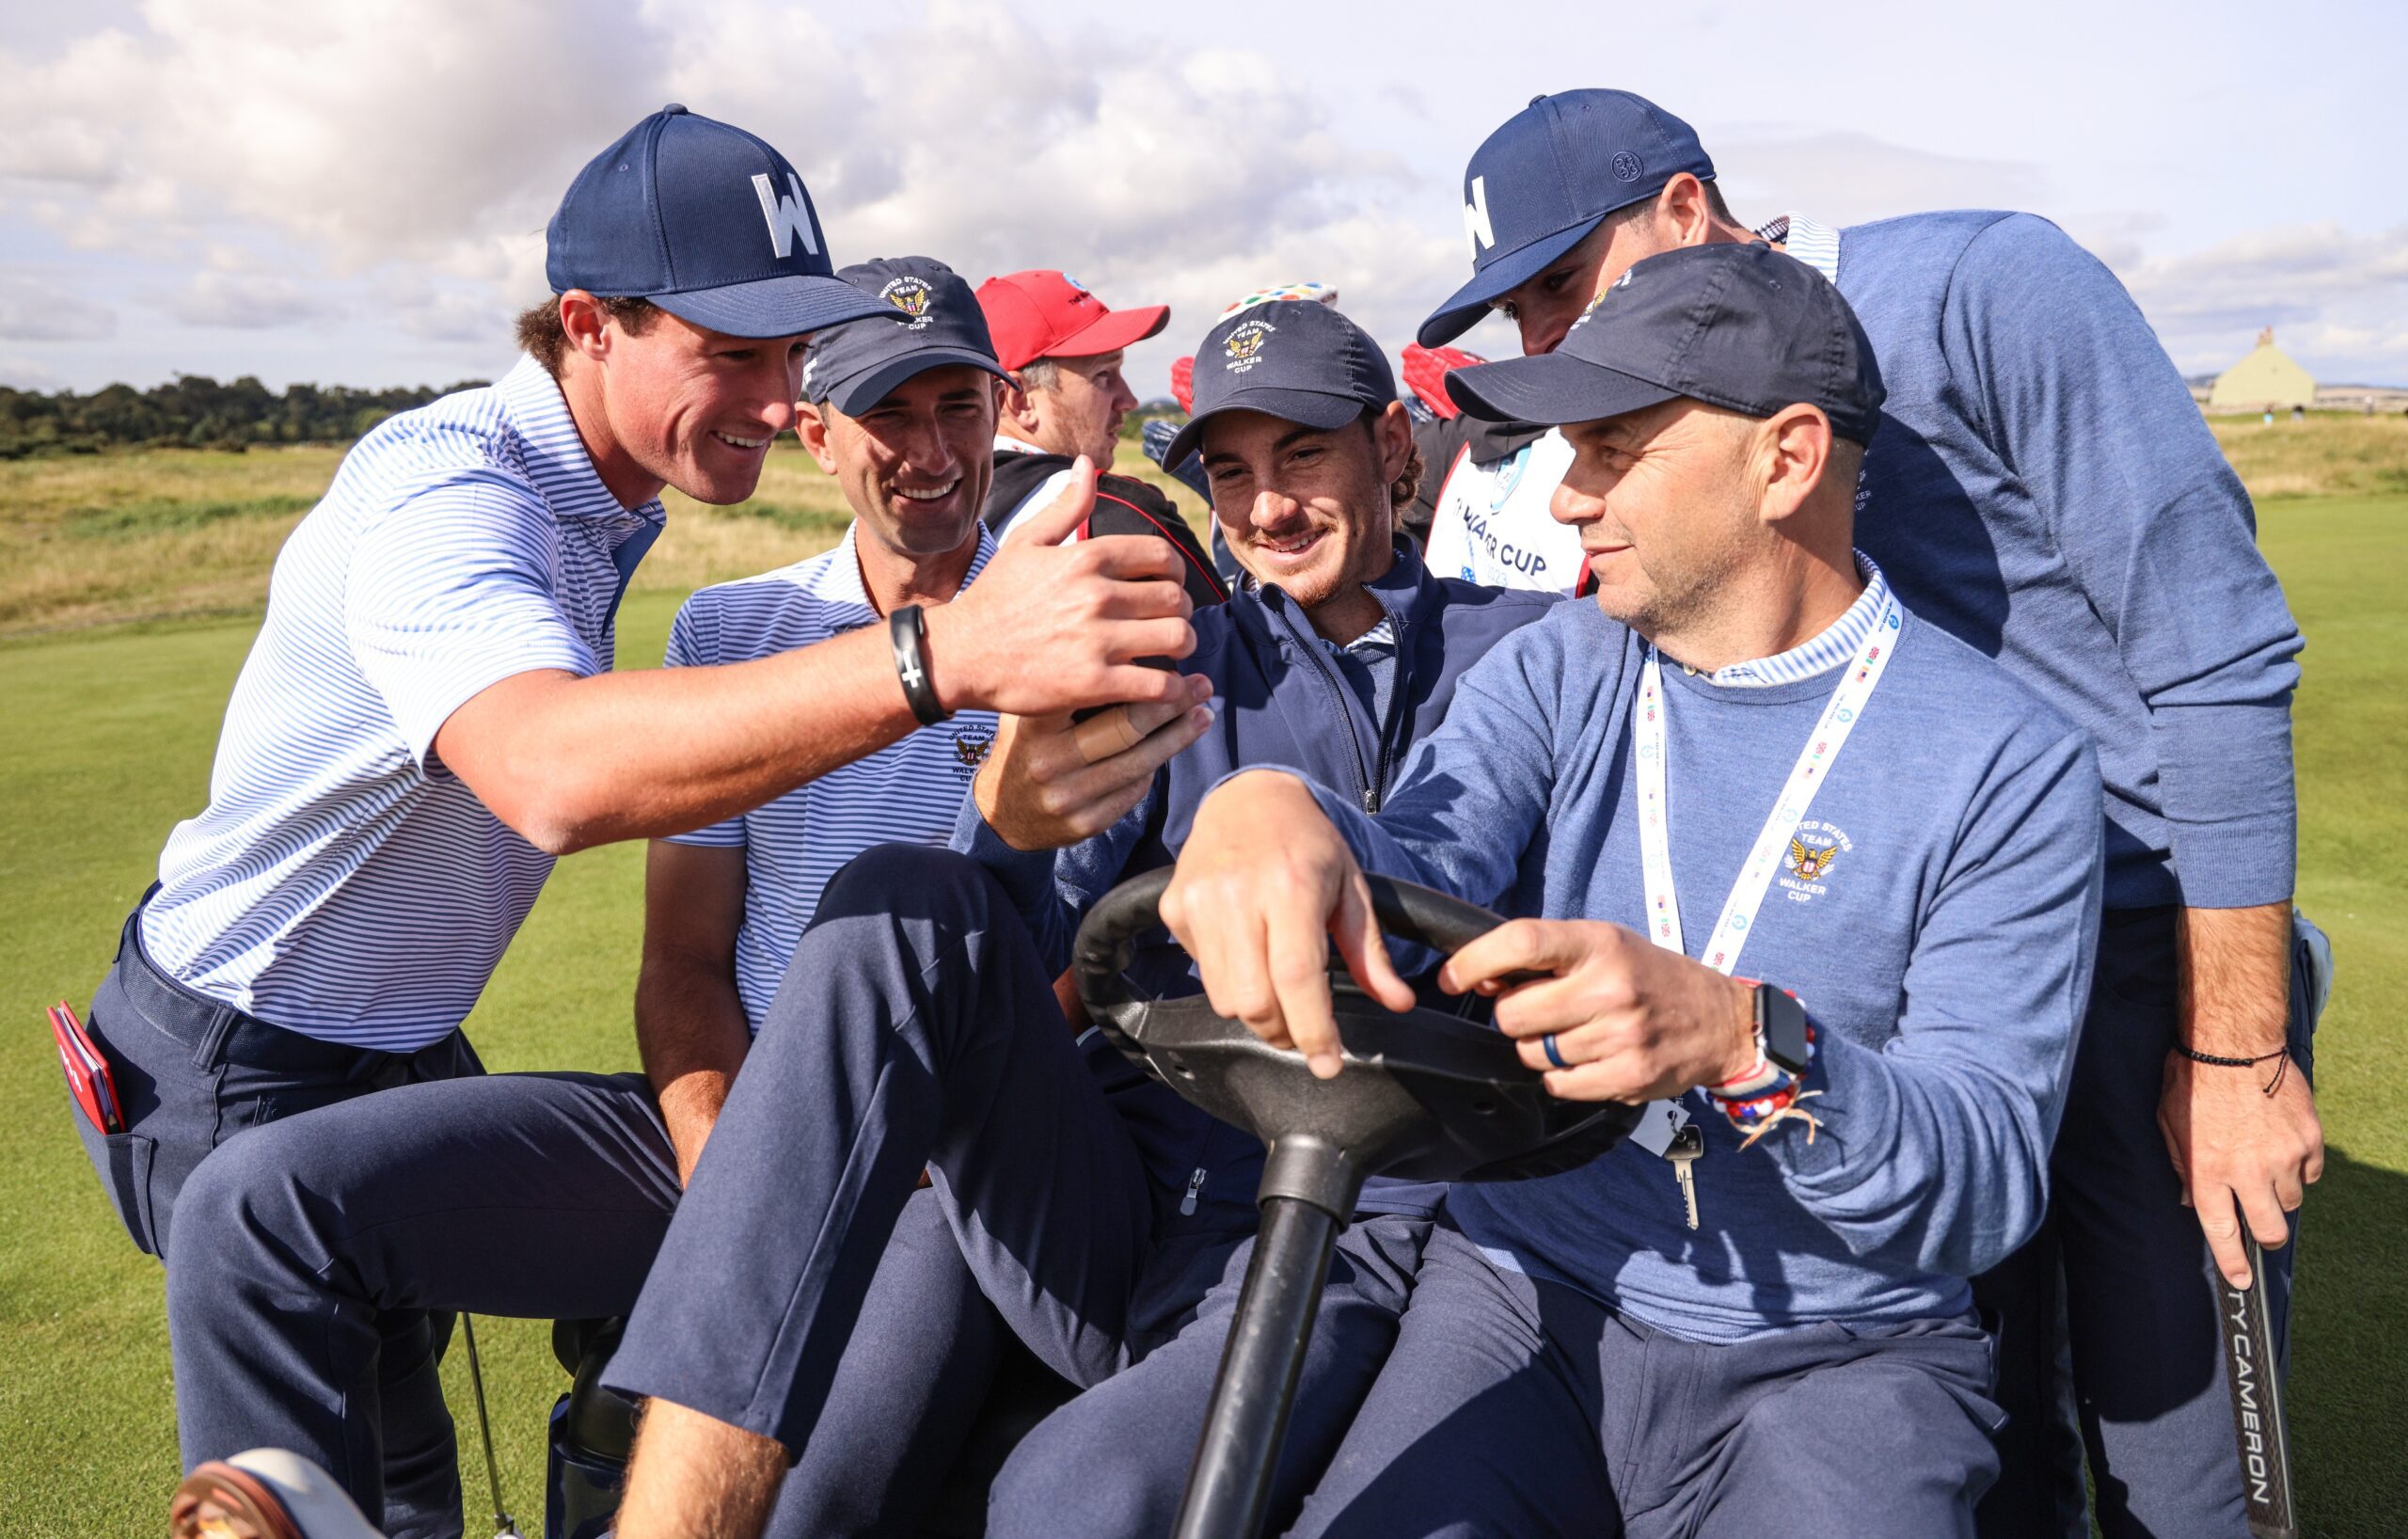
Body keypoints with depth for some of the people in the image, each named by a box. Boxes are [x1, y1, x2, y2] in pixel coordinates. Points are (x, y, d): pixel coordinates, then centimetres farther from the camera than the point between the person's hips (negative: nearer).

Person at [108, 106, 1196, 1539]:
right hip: (231, 1072, -8)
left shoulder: (603, 497, 1)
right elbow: (552, 771, -50)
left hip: (390, 1049, 8)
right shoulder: (446, 491, -28)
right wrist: (947, 652, -61)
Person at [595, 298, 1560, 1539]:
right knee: (904, 905, -23)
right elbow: (1021, 959, 0)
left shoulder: (1524, 648, 8)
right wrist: (1006, 830, -24)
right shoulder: (1170, 672, 12)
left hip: (1346, 1236, -2)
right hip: (1105, 1226, 3)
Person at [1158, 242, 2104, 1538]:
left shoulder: (2005, 763, -9)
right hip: (1525, 1295, 2)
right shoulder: (1558, 672, 3)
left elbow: (1988, 1186, -14)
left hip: (1841, 1359, -1)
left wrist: (1748, 1044, -33)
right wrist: (1273, 812, -38)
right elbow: (1417, 866, -15)